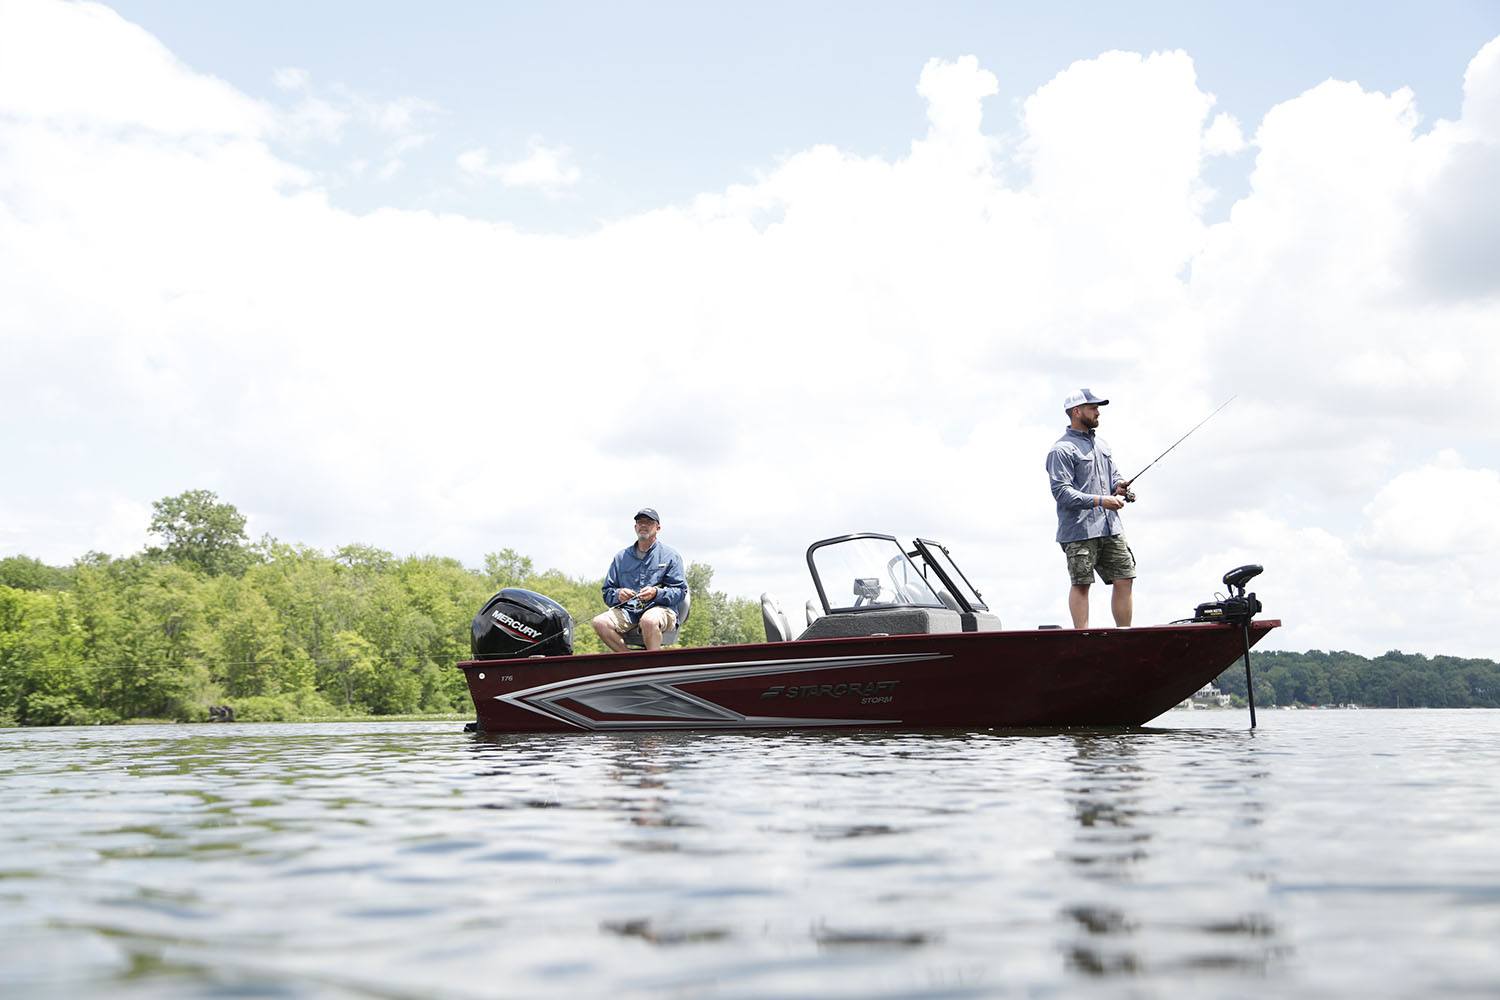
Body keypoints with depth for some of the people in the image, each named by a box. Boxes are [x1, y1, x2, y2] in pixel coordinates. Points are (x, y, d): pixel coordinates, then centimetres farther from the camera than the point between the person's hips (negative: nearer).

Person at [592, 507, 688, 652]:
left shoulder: (669, 555, 12)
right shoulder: (621, 556, 21)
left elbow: (680, 591, 4)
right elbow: (607, 592, 19)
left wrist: (656, 593, -14)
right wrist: (618, 594, -5)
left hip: (660, 608, -3)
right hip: (627, 610, 4)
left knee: (649, 620, -40)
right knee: (600, 622, -26)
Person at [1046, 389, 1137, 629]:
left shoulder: (1100, 444, 19)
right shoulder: (1062, 450, -8)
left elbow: (1113, 472, 29)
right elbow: (1061, 492, -16)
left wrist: (1119, 485, 4)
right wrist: (1099, 500, -23)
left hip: (1110, 527, 8)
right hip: (1079, 530, -8)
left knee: (1124, 579, 6)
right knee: (1081, 584, -4)